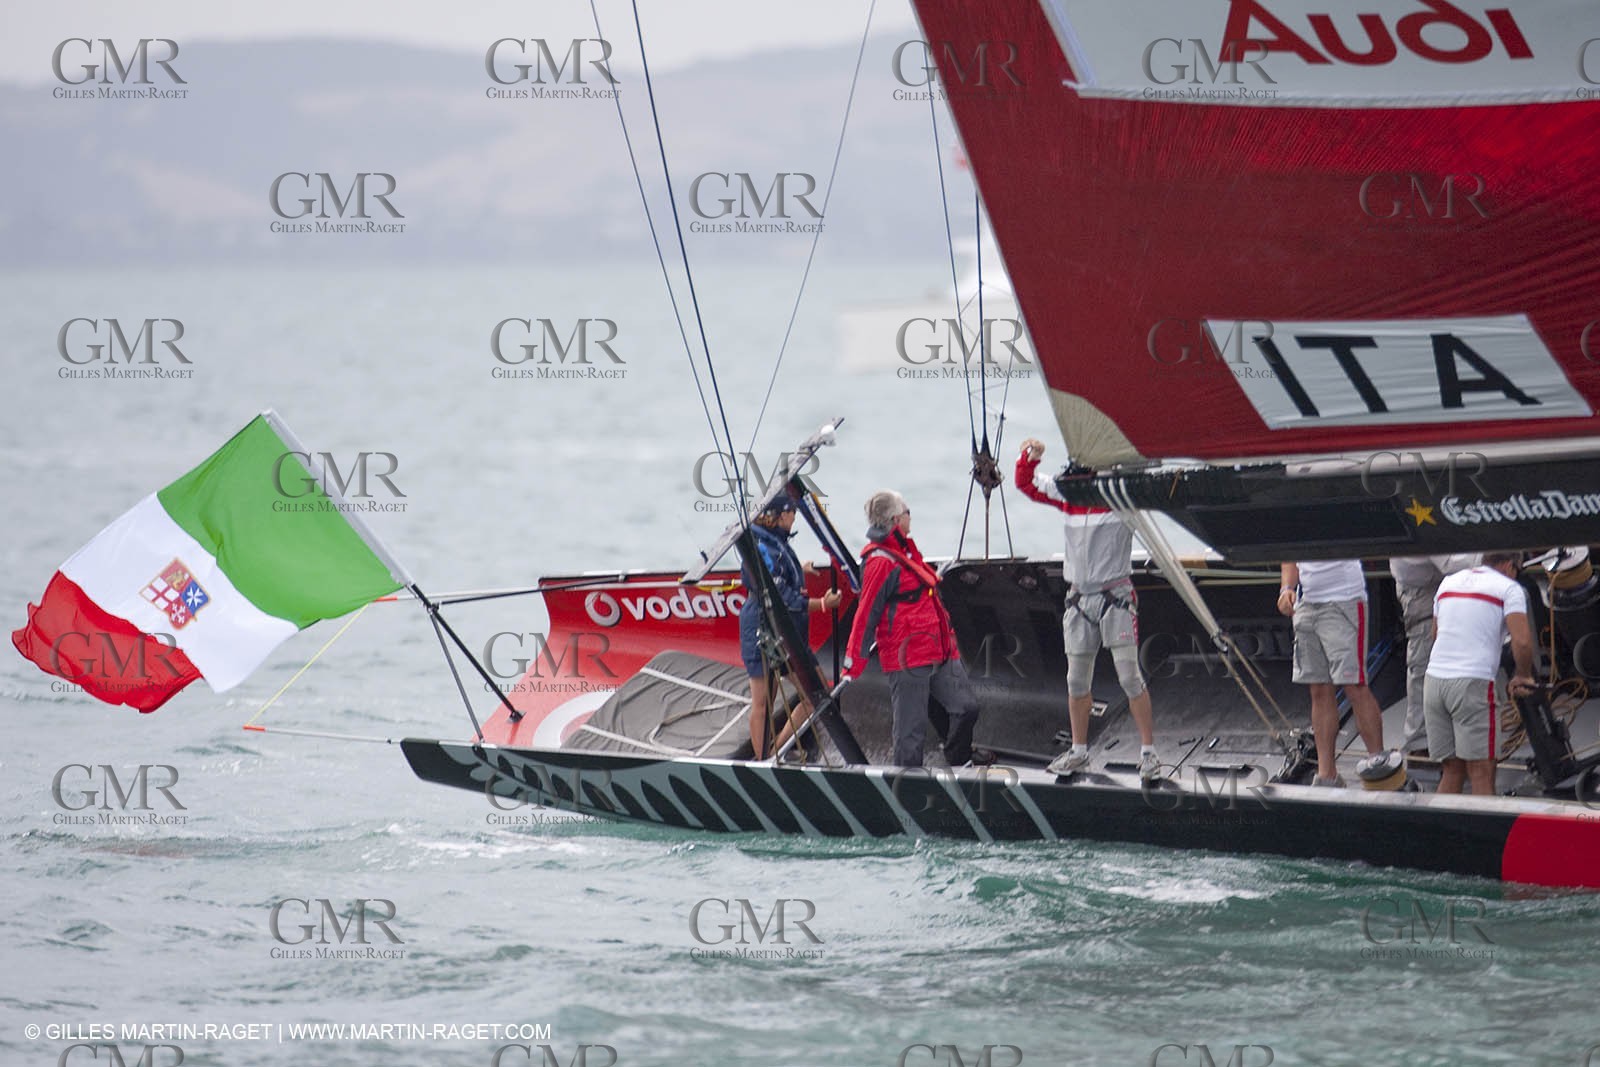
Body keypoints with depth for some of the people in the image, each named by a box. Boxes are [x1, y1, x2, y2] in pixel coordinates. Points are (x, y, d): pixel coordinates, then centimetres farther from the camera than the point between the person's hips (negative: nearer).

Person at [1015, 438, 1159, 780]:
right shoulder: (1068, 492, 7)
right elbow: (1027, 484, 14)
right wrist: (1030, 456, -5)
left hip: (1116, 597, -4)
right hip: (1079, 598, 4)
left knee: (1130, 677, -7)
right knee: (1076, 680, 11)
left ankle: (1148, 751, -1)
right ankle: (1079, 750, 25)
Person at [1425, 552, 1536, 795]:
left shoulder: (1449, 582, 21)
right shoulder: (1509, 588, 1)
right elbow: (1522, 641, -12)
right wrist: (1523, 676, 4)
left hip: (1434, 679, 6)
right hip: (1473, 683, -6)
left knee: (1451, 770, 12)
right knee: (1481, 773, -3)